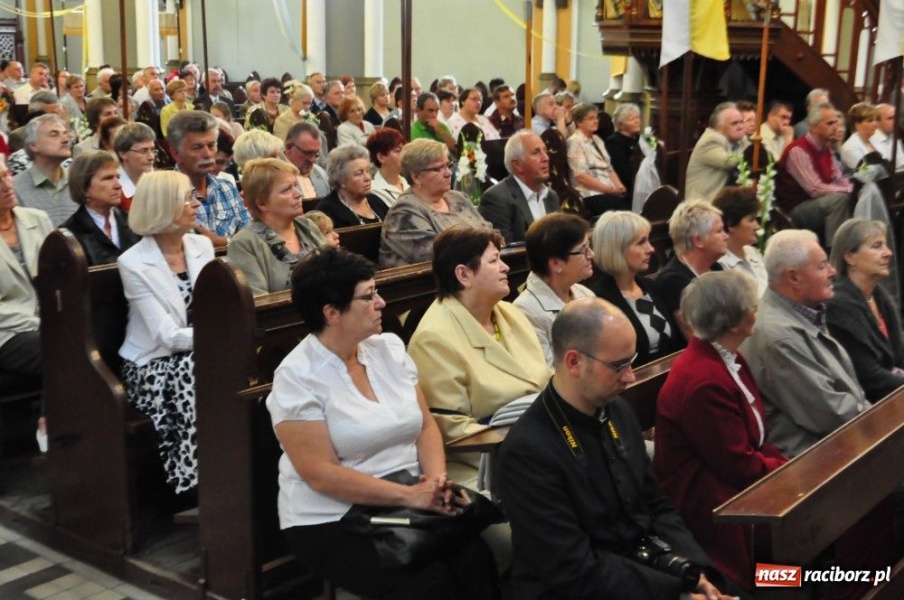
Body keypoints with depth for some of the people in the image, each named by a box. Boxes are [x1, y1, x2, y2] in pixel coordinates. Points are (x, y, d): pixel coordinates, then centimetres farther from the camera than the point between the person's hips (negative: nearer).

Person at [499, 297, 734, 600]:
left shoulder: (618, 411, 2)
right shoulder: (529, 450, -20)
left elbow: (657, 507, 11)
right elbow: (577, 572, -20)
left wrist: (695, 572, -5)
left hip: (650, 571, 7)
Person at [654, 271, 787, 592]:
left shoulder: (726, 358, 7)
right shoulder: (704, 382, -24)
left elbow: (754, 437, 10)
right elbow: (739, 465, -19)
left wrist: (788, 467, -4)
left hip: (728, 476, 9)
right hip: (707, 501, -9)